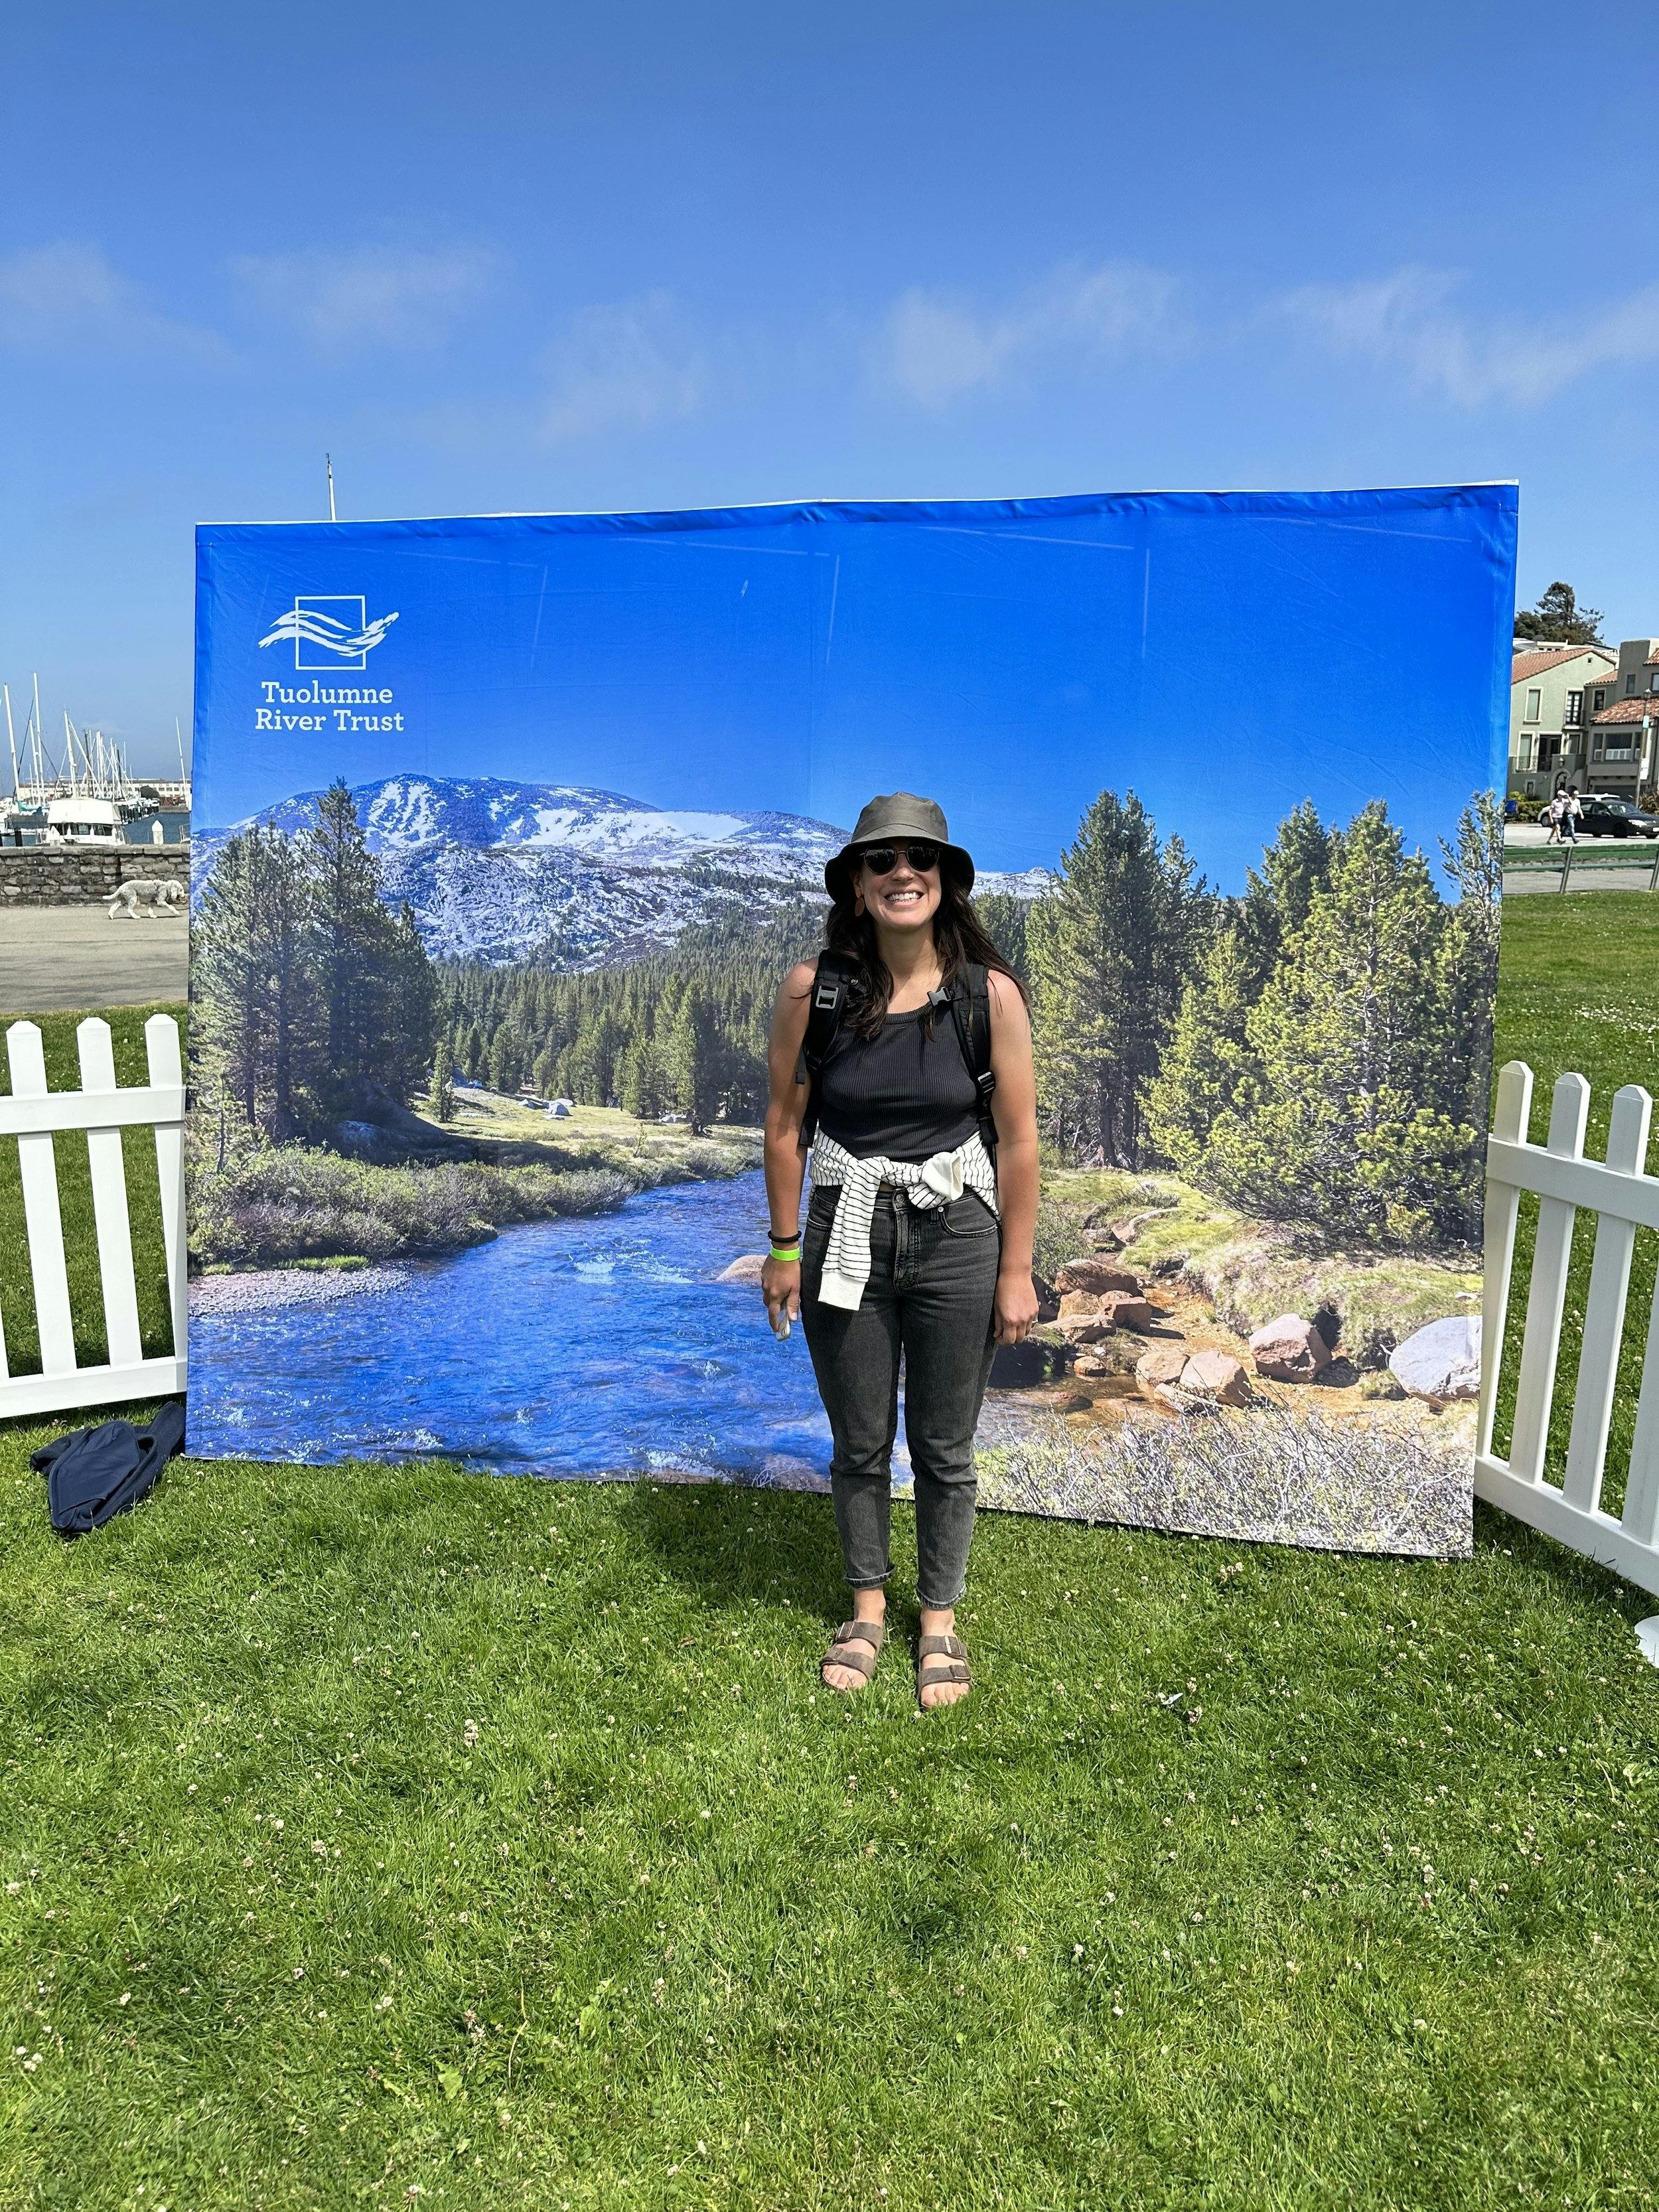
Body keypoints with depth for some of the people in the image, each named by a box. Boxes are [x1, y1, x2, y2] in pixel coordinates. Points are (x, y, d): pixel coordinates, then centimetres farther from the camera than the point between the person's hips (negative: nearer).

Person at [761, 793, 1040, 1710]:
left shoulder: (990, 993, -10)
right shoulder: (813, 990, -9)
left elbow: (1018, 1138, -6)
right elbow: (784, 1123, 0)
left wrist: (1016, 1272, -4)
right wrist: (784, 1248, 3)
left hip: (957, 1240, -1)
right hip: (846, 1238, 1)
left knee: (943, 1449, 12)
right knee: (859, 1444, 15)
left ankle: (939, 1619, 35)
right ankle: (868, 1607, 39)